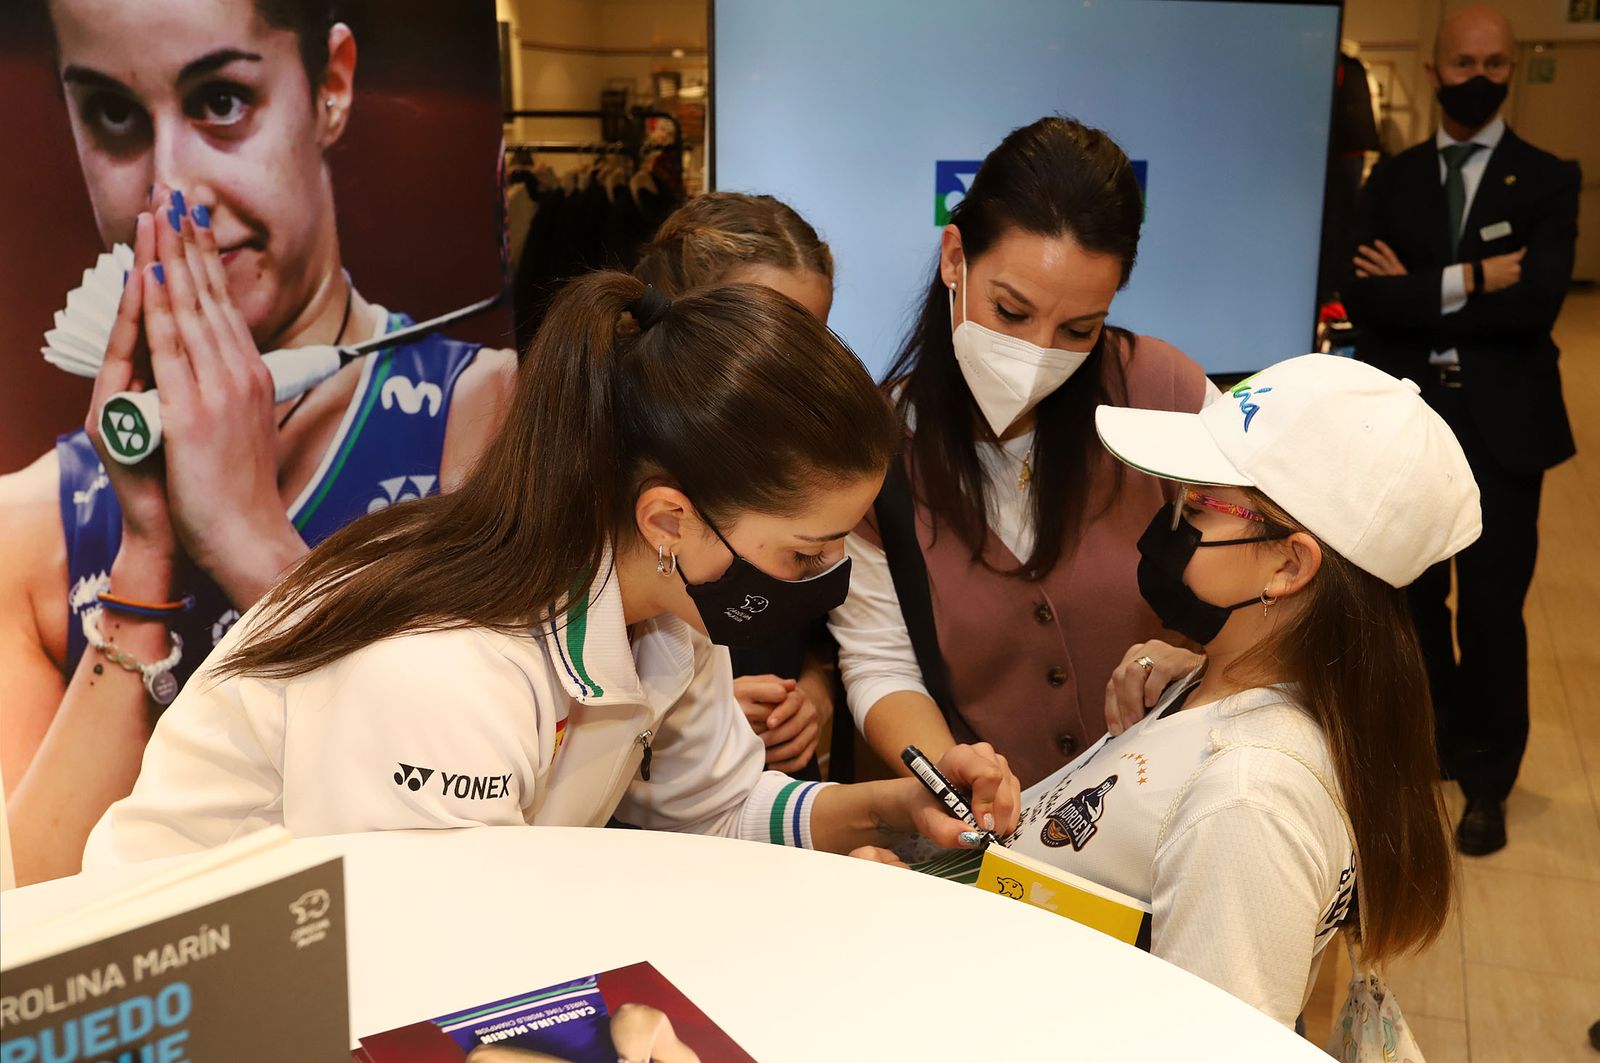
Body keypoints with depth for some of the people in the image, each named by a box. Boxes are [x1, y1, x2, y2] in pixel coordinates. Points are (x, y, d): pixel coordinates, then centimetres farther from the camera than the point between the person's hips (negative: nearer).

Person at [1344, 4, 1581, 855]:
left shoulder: (1547, 179, 1)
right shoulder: (1391, 180, 6)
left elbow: (1535, 301, -15)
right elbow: (1366, 297, -8)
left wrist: (1423, 290, -12)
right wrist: (1472, 284, -15)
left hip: (1500, 425, -2)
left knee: (1492, 609, 3)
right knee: (1413, 600, 13)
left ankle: (1487, 782, 21)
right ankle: (1435, 737, 35)